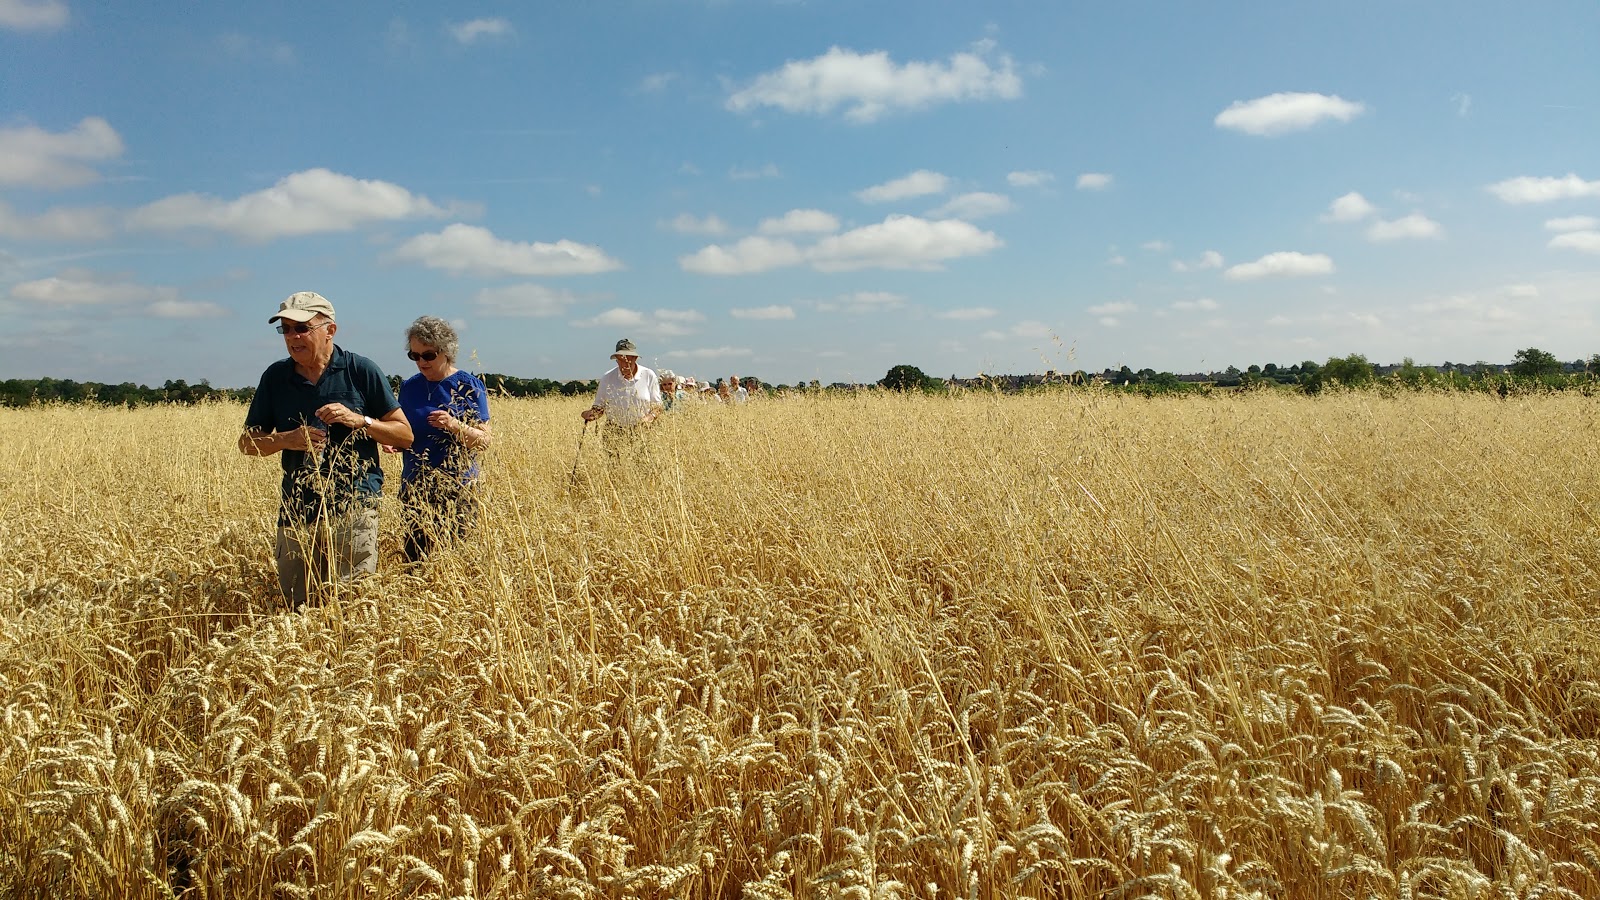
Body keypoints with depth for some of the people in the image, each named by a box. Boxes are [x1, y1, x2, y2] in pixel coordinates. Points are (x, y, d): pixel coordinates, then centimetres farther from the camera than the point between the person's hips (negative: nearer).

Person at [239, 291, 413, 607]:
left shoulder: (362, 371, -1)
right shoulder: (275, 377, 8)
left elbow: (404, 435, 2)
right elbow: (247, 443, 13)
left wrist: (359, 420, -14)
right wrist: (286, 439, -7)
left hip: (353, 506, -3)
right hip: (297, 508, 4)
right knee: (296, 605, 9)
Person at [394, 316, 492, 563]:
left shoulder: (469, 386, -2)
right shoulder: (409, 387, 10)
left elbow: (484, 439, -6)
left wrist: (454, 426, -24)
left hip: (457, 488, -4)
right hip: (415, 488, 4)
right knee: (414, 557, 1)